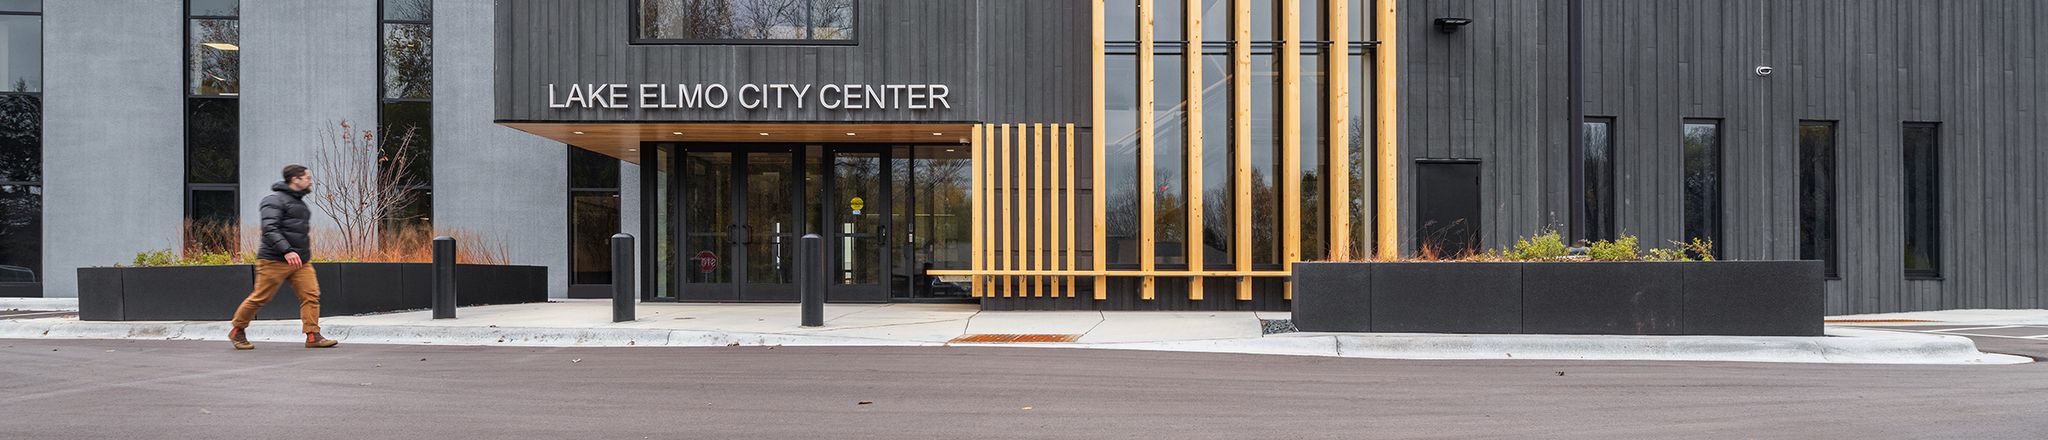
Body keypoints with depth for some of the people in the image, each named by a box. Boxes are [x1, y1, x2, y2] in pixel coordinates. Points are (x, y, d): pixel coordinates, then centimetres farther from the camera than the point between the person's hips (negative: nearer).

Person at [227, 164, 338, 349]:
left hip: (301, 261, 8)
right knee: (260, 297, 1)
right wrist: (287, 251, -31)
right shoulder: (275, 200, -9)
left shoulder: (299, 202, 20)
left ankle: (313, 336, -10)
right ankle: (237, 331, 19)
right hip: (275, 260, -8)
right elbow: (269, 229, -21)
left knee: (311, 295, -7)